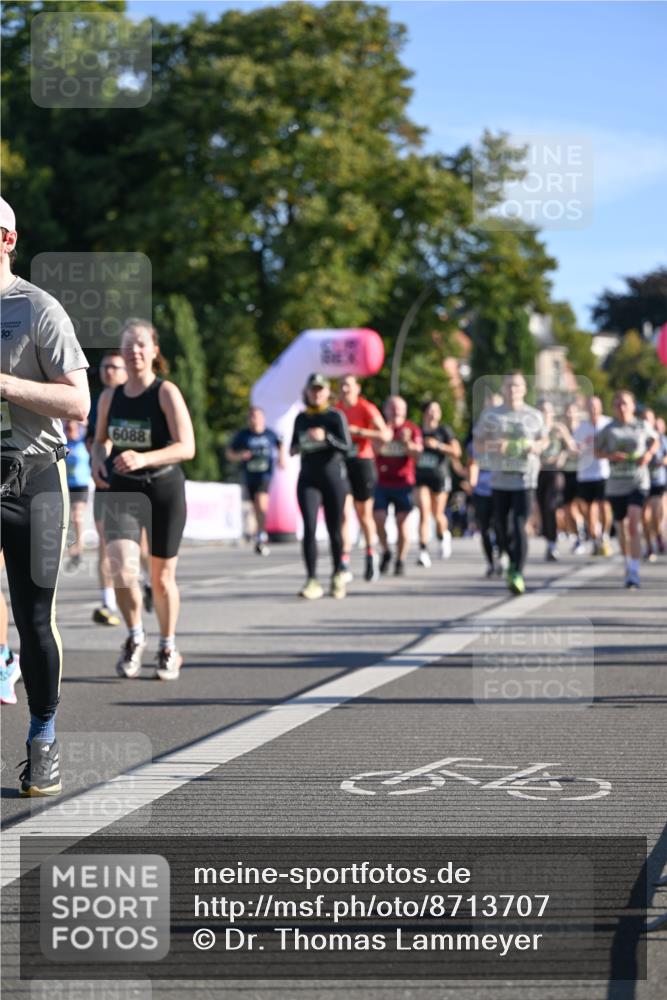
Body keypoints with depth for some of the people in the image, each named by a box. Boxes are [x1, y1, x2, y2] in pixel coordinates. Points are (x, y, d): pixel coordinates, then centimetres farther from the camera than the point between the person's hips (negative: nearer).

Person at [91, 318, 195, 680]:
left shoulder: (166, 392, -10)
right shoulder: (110, 397, 4)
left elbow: (187, 447, -19)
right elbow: (101, 440, 21)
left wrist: (144, 459, -33)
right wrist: (98, 461, -2)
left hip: (164, 490, -2)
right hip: (121, 491, 2)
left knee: (162, 577, 9)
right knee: (121, 568, -19)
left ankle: (168, 649, 31)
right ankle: (135, 637, 7)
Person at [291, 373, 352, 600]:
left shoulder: (335, 416, -2)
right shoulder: (301, 418, 10)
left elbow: (346, 446, -12)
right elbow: (294, 446, 22)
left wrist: (325, 437, -27)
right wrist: (296, 448, -1)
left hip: (333, 477, -2)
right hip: (308, 479, 3)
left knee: (334, 529, 5)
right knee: (309, 528, -11)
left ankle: (338, 575, 24)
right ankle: (312, 580, -13)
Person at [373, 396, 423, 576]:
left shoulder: (411, 429, 4)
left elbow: (417, 454, -3)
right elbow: (375, 450, -7)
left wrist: (407, 443, -21)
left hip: (404, 482, -1)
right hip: (382, 482, 1)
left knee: (402, 523, -2)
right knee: (379, 519, -8)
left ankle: (400, 561, 7)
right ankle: (386, 552, 16)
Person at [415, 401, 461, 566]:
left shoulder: (444, 430, -1)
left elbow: (456, 452, -8)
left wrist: (438, 445, -17)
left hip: (440, 476, -1)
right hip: (421, 477, 1)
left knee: (437, 514, 8)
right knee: (424, 513, -13)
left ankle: (443, 536, 42)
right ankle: (423, 551, -16)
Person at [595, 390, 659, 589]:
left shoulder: (642, 427, 1)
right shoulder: (608, 430, 0)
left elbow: (655, 441, 19)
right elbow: (595, 451, 7)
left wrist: (649, 454, -2)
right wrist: (610, 455, -12)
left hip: (638, 483, -2)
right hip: (616, 485, 2)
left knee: (633, 524, -19)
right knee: (622, 529, 12)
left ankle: (634, 573, -19)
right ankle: (629, 564, 36)